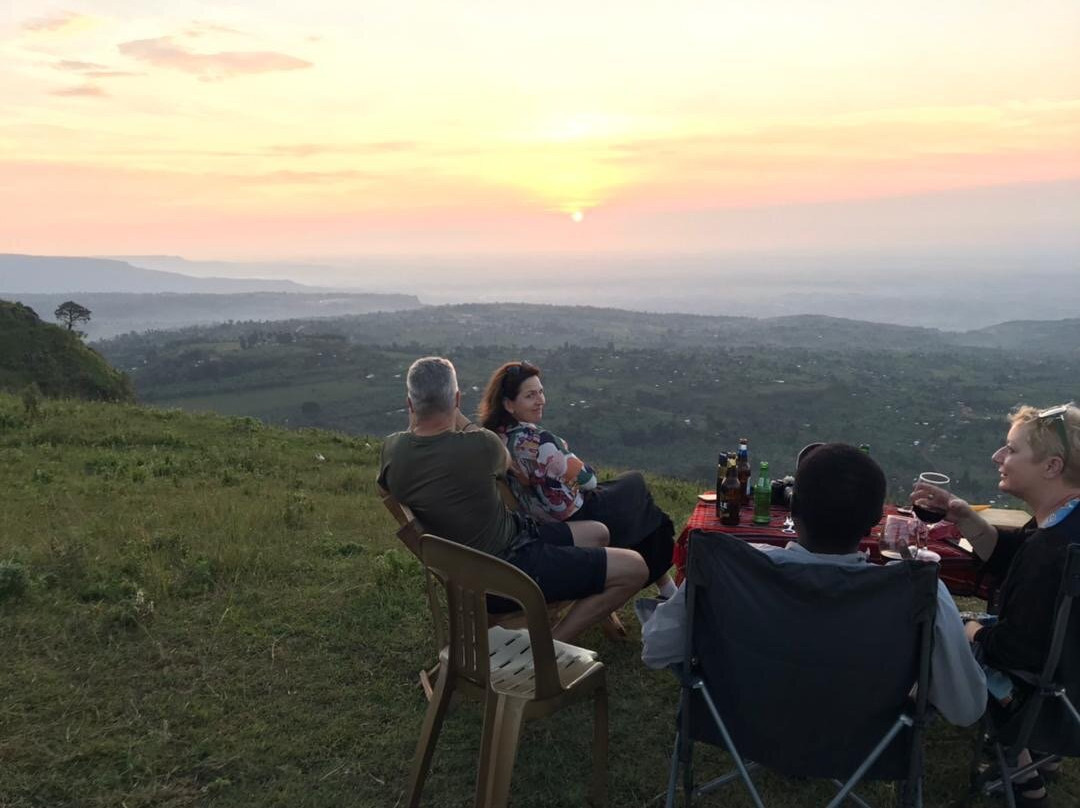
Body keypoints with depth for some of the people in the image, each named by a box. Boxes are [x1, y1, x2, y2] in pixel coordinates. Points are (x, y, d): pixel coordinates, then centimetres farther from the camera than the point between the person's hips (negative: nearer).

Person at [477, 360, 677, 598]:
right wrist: (587, 474, 1)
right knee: (635, 482, 18)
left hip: (541, 525, 9)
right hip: (577, 521, -9)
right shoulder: (537, 440, -31)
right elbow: (586, 479, -19)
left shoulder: (493, 435, -6)